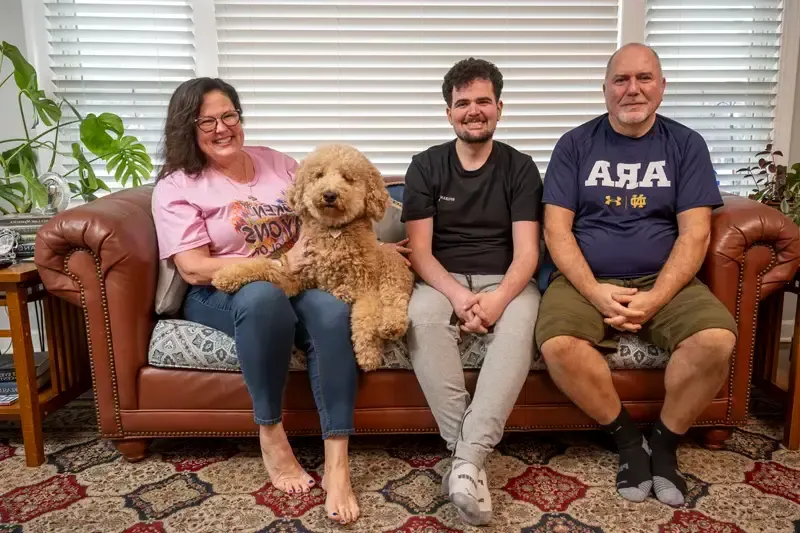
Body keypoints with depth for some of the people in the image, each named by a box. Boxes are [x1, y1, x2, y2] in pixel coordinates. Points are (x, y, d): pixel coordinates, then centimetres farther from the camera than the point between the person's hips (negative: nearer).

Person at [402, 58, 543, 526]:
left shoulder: (520, 168, 4)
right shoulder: (426, 166, 5)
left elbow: (527, 252, -5)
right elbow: (420, 251, -3)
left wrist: (497, 299, -26)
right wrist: (457, 295, -22)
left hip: (504, 281, 0)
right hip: (442, 281, 0)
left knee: (520, 323, -35)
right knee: (421, 317, -35)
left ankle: (467, 459, -37)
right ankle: (469, 456, -31)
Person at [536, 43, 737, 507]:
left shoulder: (686, 145, 7)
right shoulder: (576, 144, 5)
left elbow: (694, 234, -1)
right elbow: (556, 229, -3)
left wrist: (655, 299, -16)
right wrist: (595, 292, -17)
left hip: (665, 282, 1)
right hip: (585, 281, 0)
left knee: (717, 340, -27)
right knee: (558, 345, -30)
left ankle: (665, 442, 0)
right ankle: (627, 436, -3)